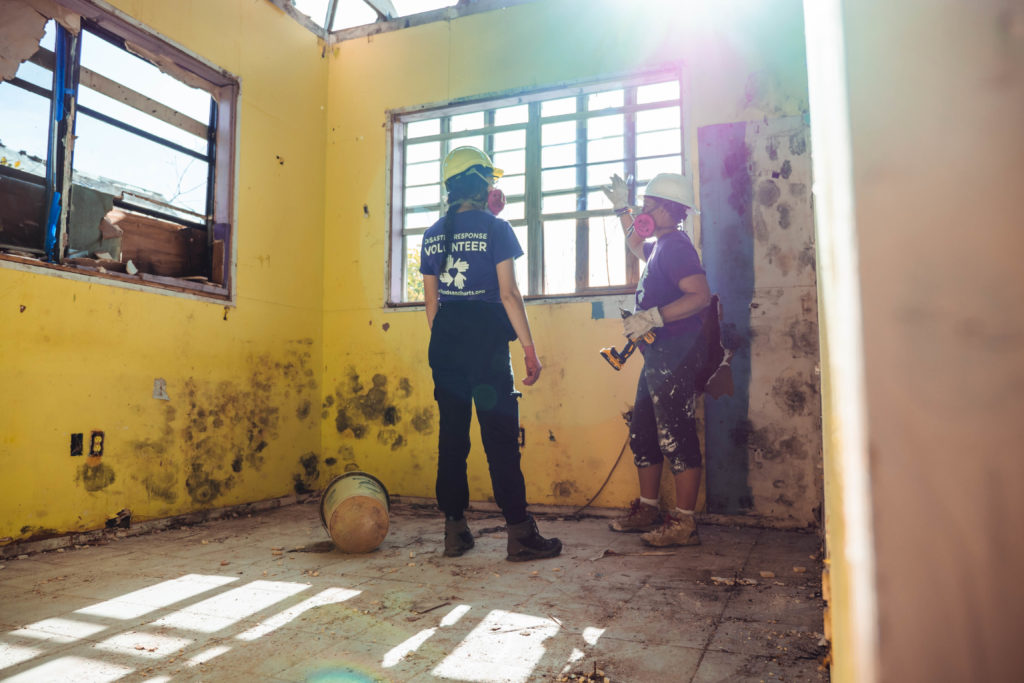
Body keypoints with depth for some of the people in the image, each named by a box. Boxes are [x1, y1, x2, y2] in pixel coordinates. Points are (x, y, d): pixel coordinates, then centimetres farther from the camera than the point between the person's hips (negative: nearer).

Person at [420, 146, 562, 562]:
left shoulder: (433, 235, 11)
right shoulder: (495, 229, -4)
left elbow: (431, 301, 13)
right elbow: (509, 294, -9)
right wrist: (529, 348, -6)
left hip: (445, 340, 5)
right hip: (486, 340, -5)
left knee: (452, 434, 9)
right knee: (500, 436, -2)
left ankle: (455, 531, 15)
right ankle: (520, 535, 3)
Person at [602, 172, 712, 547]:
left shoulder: (675, 246, -12)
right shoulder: (660, 246, 18)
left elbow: (701, 295, -24)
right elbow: (637, 246, 43)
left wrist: (652, 317, -28)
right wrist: (622, 208, 40)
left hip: (676, 356, -11)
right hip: (658, 357, 11)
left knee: (676, 437, -6)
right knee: (643, 433, 15)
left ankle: (684, 524, 3)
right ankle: (647, 510, 27)